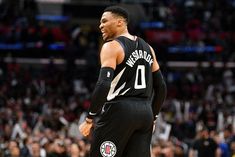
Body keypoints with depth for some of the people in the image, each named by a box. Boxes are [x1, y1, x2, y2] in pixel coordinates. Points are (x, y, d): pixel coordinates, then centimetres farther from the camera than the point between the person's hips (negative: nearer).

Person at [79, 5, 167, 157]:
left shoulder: (112, 47, -7)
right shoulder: (147, 47, 16)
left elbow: (104, 85, -18)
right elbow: (161, 87, 16)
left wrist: (89, 119, -13)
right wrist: (152, 117, 24)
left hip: (119, 111, -7)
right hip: (145, 112, 7)